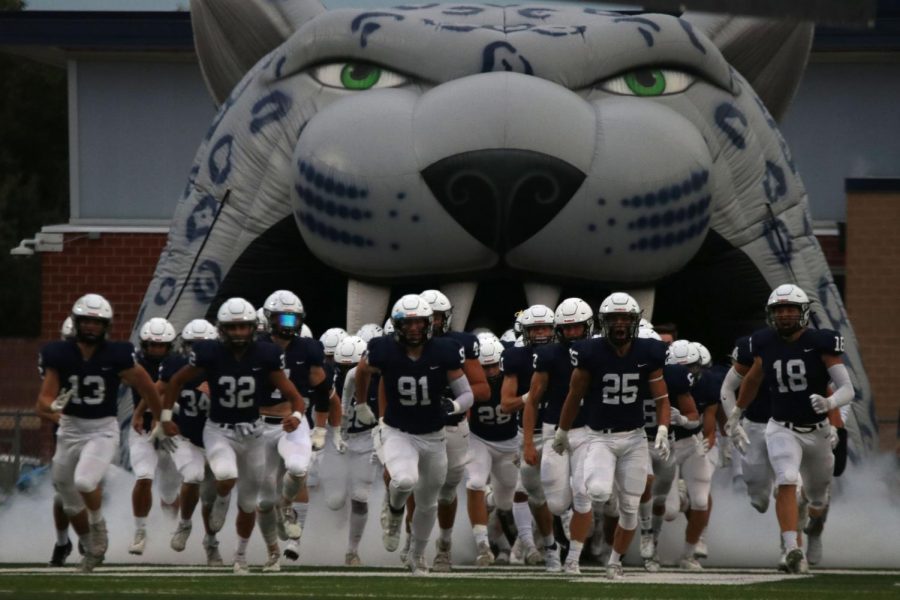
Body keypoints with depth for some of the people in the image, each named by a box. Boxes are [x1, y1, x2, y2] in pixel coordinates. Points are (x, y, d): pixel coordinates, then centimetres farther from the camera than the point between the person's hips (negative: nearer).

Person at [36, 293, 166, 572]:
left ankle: (98, 524, 4)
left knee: (84, 481, -27)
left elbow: (147, 387, 1)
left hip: (103, 430, -3)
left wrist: (162, 420, 12)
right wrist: (53, 405, -31)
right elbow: (43, 402, -7)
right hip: (70, 429, 3)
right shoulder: (58, 355, -8)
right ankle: (91, 549, 37)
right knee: (71, 502, 14)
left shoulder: (116, 356, -13)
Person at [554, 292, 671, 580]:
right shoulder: (591, 353, -10)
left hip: (634, 439, 3)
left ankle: (615, 562, 24)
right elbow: (574, 396, 4)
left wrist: (663, 431, -13)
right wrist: (562, 432, 14)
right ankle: (574, 552, -6)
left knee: (630, 507, 5)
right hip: (600, 437, -3)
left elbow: (661, 398, 3)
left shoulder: (647, 354, -3)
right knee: (598, 492, -27)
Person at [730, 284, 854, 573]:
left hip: (817, 431, 0)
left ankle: (815, 529, 53)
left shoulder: (820, 343, -15)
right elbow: (753, 379, 16)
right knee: (787, 483, -26)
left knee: (818, 498, 19)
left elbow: (847, 389, -17)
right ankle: (791, 549, -34)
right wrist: (737, 412, 28)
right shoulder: (766, 344, -6)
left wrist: (829, 403, -38)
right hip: (782, 429, 0)